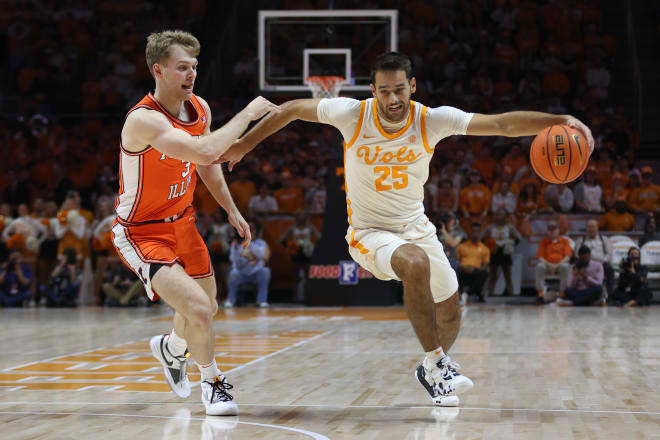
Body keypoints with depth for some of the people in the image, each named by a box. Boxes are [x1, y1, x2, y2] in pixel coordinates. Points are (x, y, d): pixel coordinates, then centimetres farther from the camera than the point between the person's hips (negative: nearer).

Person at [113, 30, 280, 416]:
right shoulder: (144, 120, -30)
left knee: (207, 308, 22)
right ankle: (214, 383, 8)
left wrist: (232, 211, 18)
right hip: (142, 234, -8)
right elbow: (205, 152, -43)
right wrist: (247, 115, -34)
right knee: (198, 309, -21)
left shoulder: (199, 108, -3)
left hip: (182, 222, 8)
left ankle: (171, 348, 56)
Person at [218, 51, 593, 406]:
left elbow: (501, 123, -21)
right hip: (370, 231, -4)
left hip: (417, 227, 4)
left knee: (450, 314, 11)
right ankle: (437, 363, -23)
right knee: (416, 263, -36)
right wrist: (243, 145, -2)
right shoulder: (353, 115, -18)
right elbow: (293, 109, -5)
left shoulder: (433, 120, -15)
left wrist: (559, 121, -33)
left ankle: (431, 370, 44)